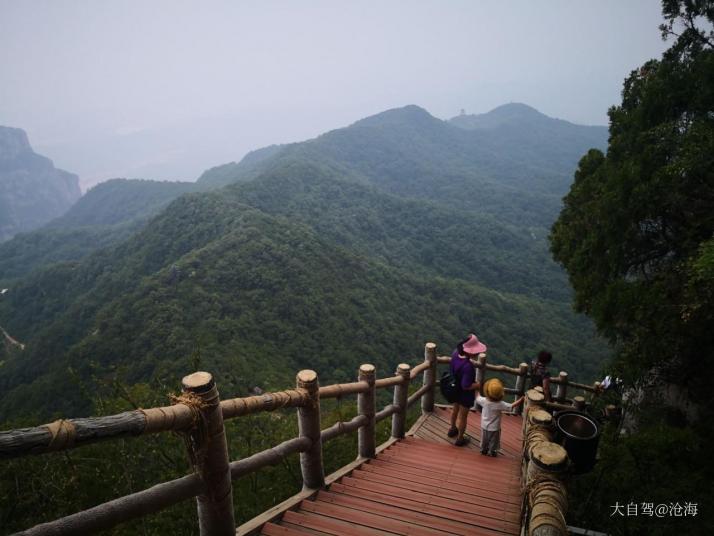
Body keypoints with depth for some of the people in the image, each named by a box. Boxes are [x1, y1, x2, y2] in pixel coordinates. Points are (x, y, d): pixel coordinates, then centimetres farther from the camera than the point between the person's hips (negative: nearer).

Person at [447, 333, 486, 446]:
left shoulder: (456, 353, -18)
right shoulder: (468, 366, -40)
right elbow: (466, 386, -31)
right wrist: (480, 385, -22)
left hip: (455, 389, 7)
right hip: (465, 394, -7)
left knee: (455, 409, 32)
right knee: (462, 416, 18)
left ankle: (452, 429, 57)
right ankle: (460, 439, 41)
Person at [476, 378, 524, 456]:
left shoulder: (484, 401, -22)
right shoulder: (500, 404, -29)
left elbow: (477, 398, -1)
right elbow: (513, 405, -24)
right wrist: (522, 399, -15)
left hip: (484, 426, 3)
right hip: (494, 428, -3)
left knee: (484, 440, 24)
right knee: (493, 441, 21)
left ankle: (484, 450, 41)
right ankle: (492, 452, 35)